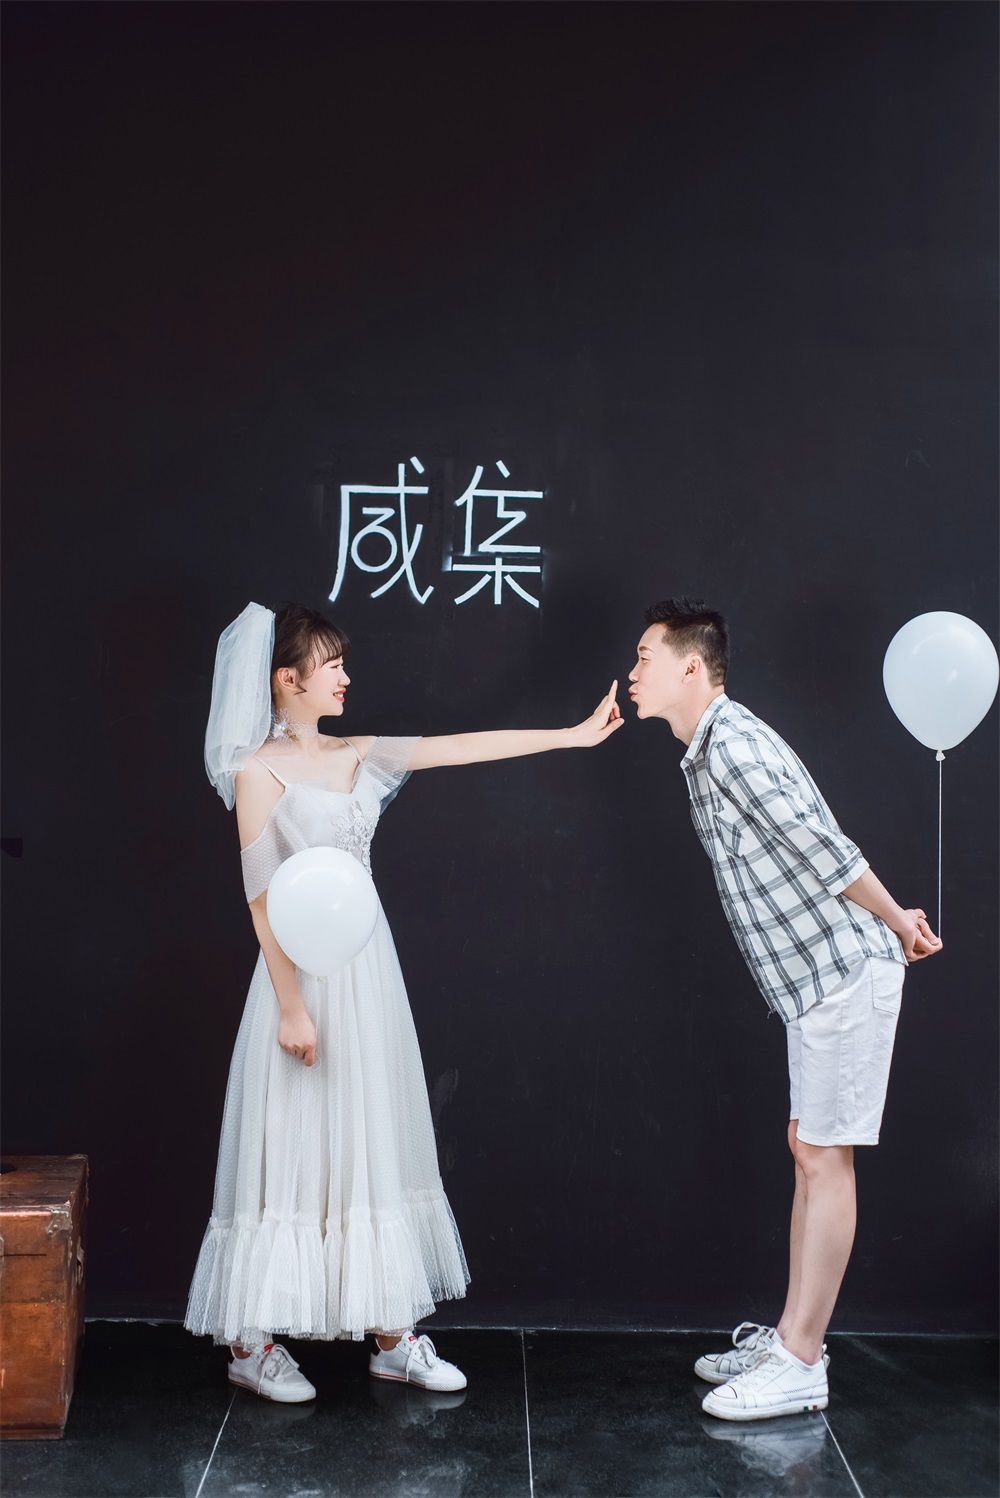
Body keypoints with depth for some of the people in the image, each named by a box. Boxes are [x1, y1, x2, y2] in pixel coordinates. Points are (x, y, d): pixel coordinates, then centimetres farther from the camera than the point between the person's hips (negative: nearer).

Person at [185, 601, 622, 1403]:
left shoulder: (357, 757, 9)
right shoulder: (260, 772, -9)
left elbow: (468, 747, 7)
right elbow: (263, 898, -12)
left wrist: (576, 734, 5)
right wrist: (291, 1007, -15)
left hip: (367, 970, 7)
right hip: (307, 973, -7)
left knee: (375, 1149, 10)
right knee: (294, 1151, 0)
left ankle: (391, 1334, 18)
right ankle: (252, 1342, 13)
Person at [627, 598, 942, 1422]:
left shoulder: (733, 742, -18)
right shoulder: (708, 751, 15)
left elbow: (826, 850, -19)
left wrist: (898, 924, -8)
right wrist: (891, 921, 15)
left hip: (845, 968, -10)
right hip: (816, 975, 10)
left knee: (824, 1157, -4)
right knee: (809, 1150, 13)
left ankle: (799, 1365, 4)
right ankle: (792, 1336, 23)